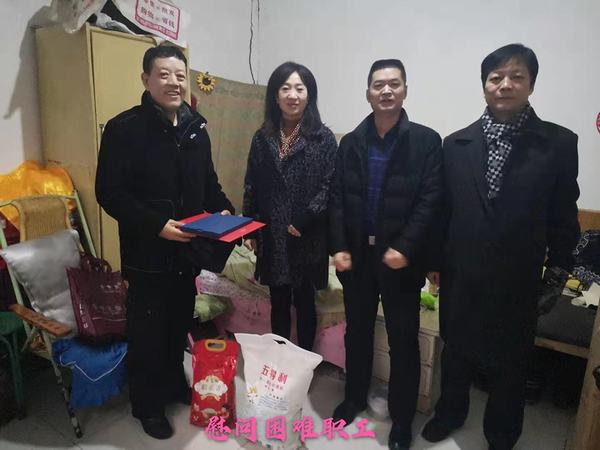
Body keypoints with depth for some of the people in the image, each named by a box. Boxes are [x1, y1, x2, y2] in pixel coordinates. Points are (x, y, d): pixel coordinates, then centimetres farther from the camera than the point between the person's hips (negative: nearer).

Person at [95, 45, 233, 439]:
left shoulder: (196, 128, 7)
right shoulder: (124, 128, -12)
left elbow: (208, 181, 15)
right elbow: (110, 193, -15)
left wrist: (223, 209, -3)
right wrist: (157, 224, -23)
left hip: (188, 250, 6)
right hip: (147, 254, -5)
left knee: (180, 324, 21)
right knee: (148, 331, 9)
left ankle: (176, 385, 43)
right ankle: (147, 404, 31)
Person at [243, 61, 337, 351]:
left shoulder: (323, 138, -4)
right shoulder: (262, 137, 6)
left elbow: (330, 186, -9)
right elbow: (251, 186, 7)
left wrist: (303, 220, -16)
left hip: (308, 237, -3)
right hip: (271, 236, 3)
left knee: (304, 302, 10)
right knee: (278, 302, 14)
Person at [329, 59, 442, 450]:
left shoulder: (426, 141, -3)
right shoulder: (351, 142, 6)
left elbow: (430, 200, -9)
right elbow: (338, 199, 3)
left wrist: (404, 248, -17)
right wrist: (339, 247, -5)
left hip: (400, 257, -3)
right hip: (356, 254, 3)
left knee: (403, 340, 9)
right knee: (357, 331, 17)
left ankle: (402, 418, 28)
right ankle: (355, 397, 39)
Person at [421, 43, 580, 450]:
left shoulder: (559, 143, -6)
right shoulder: (457, 143, -1)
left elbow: (564, 217, -2)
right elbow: (443, 207, 2)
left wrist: (558, 272, 2)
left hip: (517, 281, -1)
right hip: (460, 276, 2)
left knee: (509, 364, 16)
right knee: (456, 352, 20)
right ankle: (450, 412, 46)